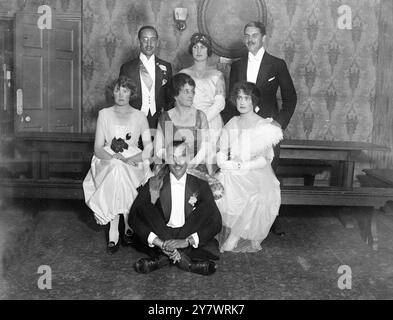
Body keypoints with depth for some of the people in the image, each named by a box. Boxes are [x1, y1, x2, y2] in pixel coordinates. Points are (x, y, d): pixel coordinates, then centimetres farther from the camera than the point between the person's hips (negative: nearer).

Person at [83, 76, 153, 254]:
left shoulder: (139, 116, 9)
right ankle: (127, 226, -26)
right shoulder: (104, 114, 10)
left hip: (134, 164, 0)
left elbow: (149, 150, 3)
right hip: (107, 163, 1)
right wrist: (114, 157, -17)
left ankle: (113, 233, -22)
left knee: (120, 173, -34)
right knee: (115, 170, -34)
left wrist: (128, 159, -15)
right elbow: (97, 148, 4)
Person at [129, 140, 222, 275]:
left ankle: (163, 257, -22)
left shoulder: (200, 186, 3)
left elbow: (216, 221, -8)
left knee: (207, 208, -20)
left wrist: (187, 241, -25)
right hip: (160, 236, 0)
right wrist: (160, 243, -26)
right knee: (143, 207, -21)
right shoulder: (154, 184, 1)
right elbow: (134, 217, -11)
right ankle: (184, 258, -25)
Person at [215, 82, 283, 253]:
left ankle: (235, 235, -15)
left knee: (254, 197, -31)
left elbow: (265, 159, -6)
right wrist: (224, 163, -9)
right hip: (232, 174, 3)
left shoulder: (265, 126, 2)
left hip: (257, 174, -3)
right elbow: (221, 151, 13)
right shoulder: (231, 124, 16)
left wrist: (242, 166, -18)